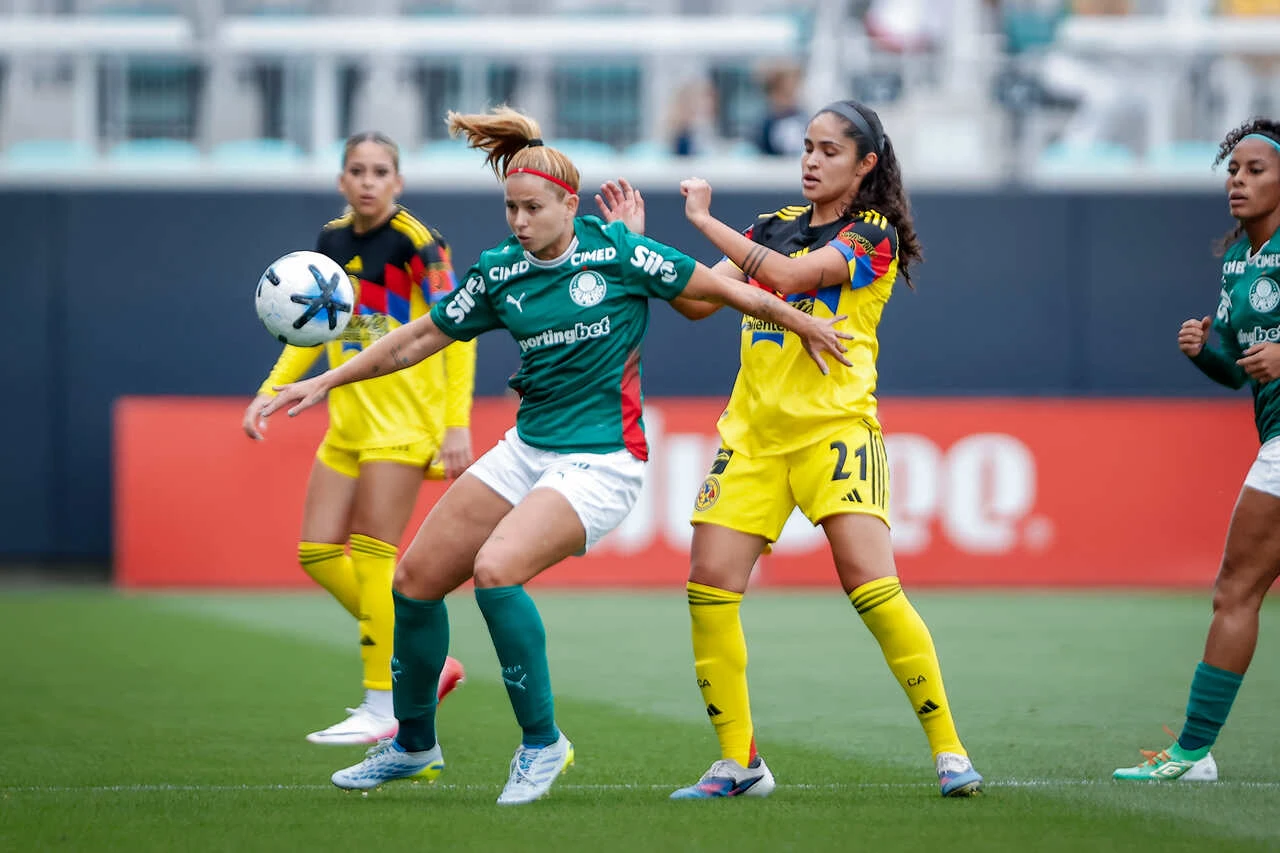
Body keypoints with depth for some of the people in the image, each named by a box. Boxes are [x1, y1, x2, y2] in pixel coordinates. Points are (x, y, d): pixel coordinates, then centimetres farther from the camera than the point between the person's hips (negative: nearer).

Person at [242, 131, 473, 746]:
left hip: (404, 416, -8)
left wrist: (458, 423, -19)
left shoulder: (416, 243, -11)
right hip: (349, 419, 8)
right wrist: (270, 393, 11)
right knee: (317, 553, 3)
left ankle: (383, 706, -3)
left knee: (372, 555, -10)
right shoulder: (332, 241, 8)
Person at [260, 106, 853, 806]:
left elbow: (717, 288, 1)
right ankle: (413, 747, 23)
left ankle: (541, 740, -12)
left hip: (601, 460, -6)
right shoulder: (500, 274, 3)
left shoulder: (614, 252, -10)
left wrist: (802, 323, 9)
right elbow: (421, 337, 14)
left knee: (496, 569, -29)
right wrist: (328, 381, 11)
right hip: (526, 450, 7)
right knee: (417, 578, 3)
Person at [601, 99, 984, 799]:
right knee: (709, 583, -6)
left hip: (835, 427, -6)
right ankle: (738, 762, 4)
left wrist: (704, 220, -11)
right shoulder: (776, 226, 15)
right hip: (753, 430, 6)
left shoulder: (874, 235, -4)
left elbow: (789, 276, -18)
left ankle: (948, 748, -9)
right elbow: (697, 299, 12)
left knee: (871, 585, -18)